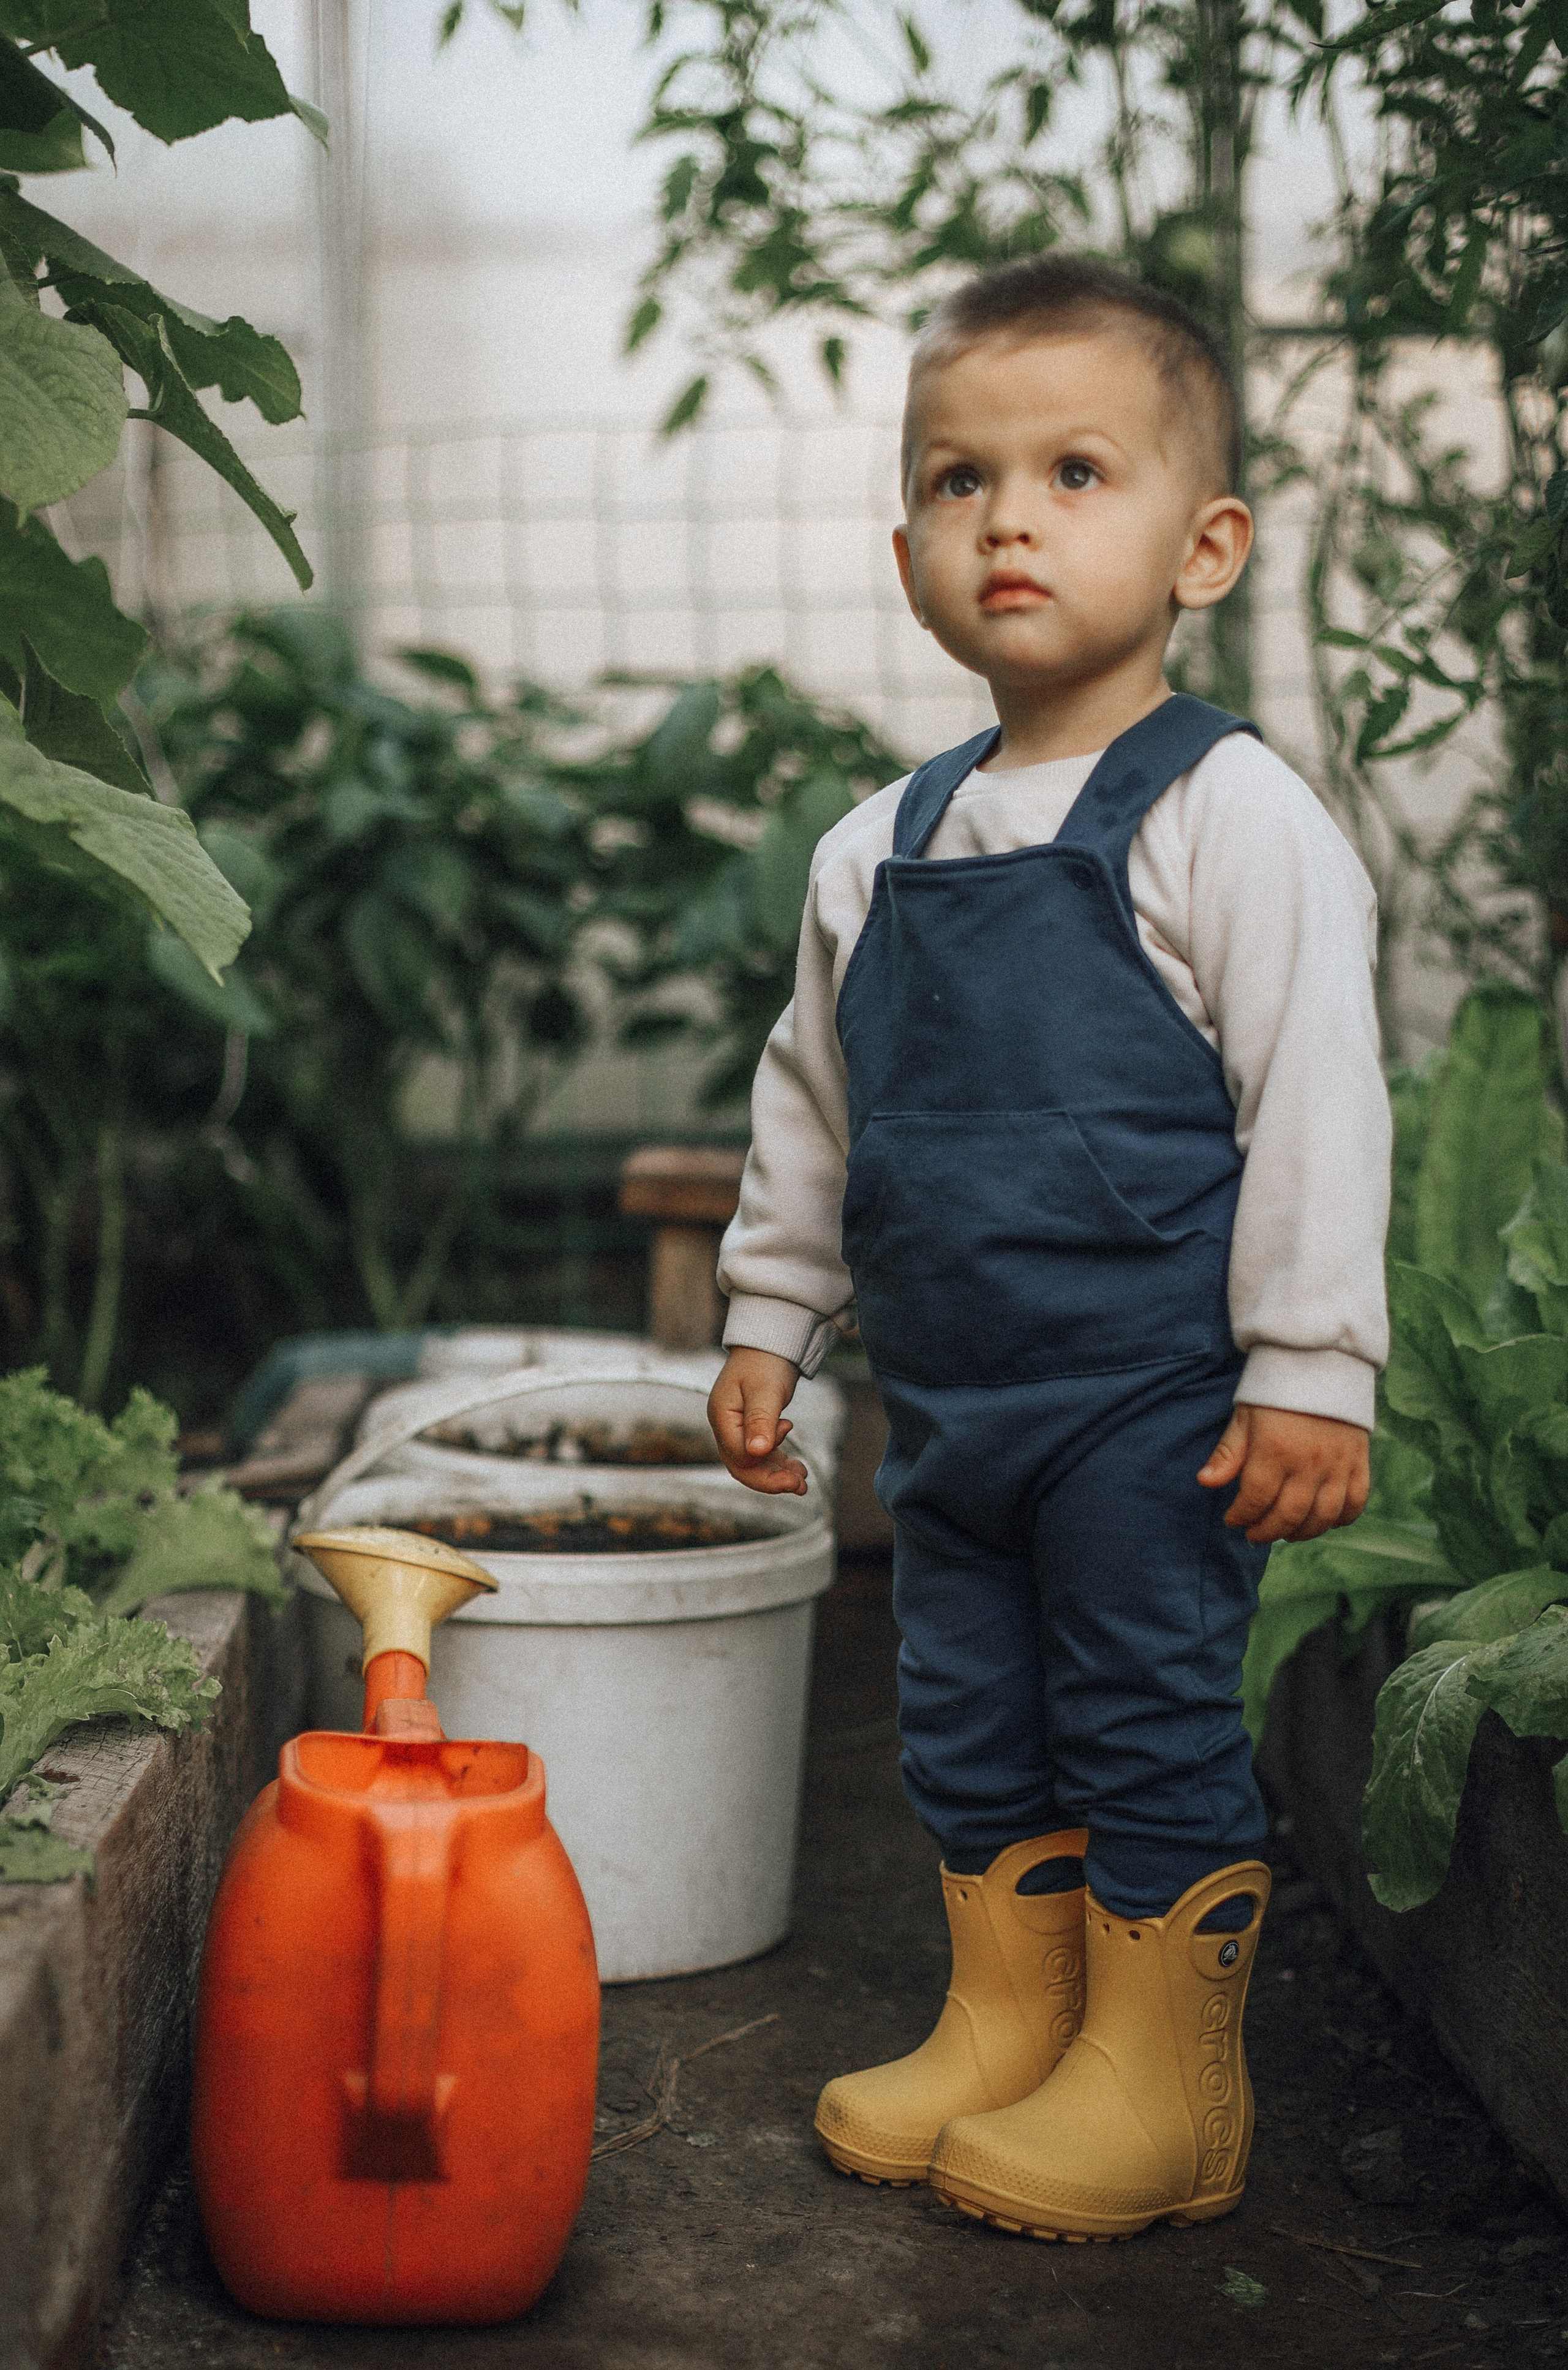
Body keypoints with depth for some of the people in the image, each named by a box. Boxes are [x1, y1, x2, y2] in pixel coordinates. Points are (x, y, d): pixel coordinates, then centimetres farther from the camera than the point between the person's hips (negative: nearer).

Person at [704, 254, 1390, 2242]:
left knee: (1148, 1723, 2)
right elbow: (810, 1097, 18)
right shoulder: (882, 849, 8)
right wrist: (769, 1315, 18)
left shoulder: (1226, 814, -11)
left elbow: (1315, 1096, -13)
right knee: (968, 1726, 15)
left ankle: (1164, 2090, 16)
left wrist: (1311, 1369, -16)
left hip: (1154, 1399, -6)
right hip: (950, 1394, 7)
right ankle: (1004, 2027, 31)